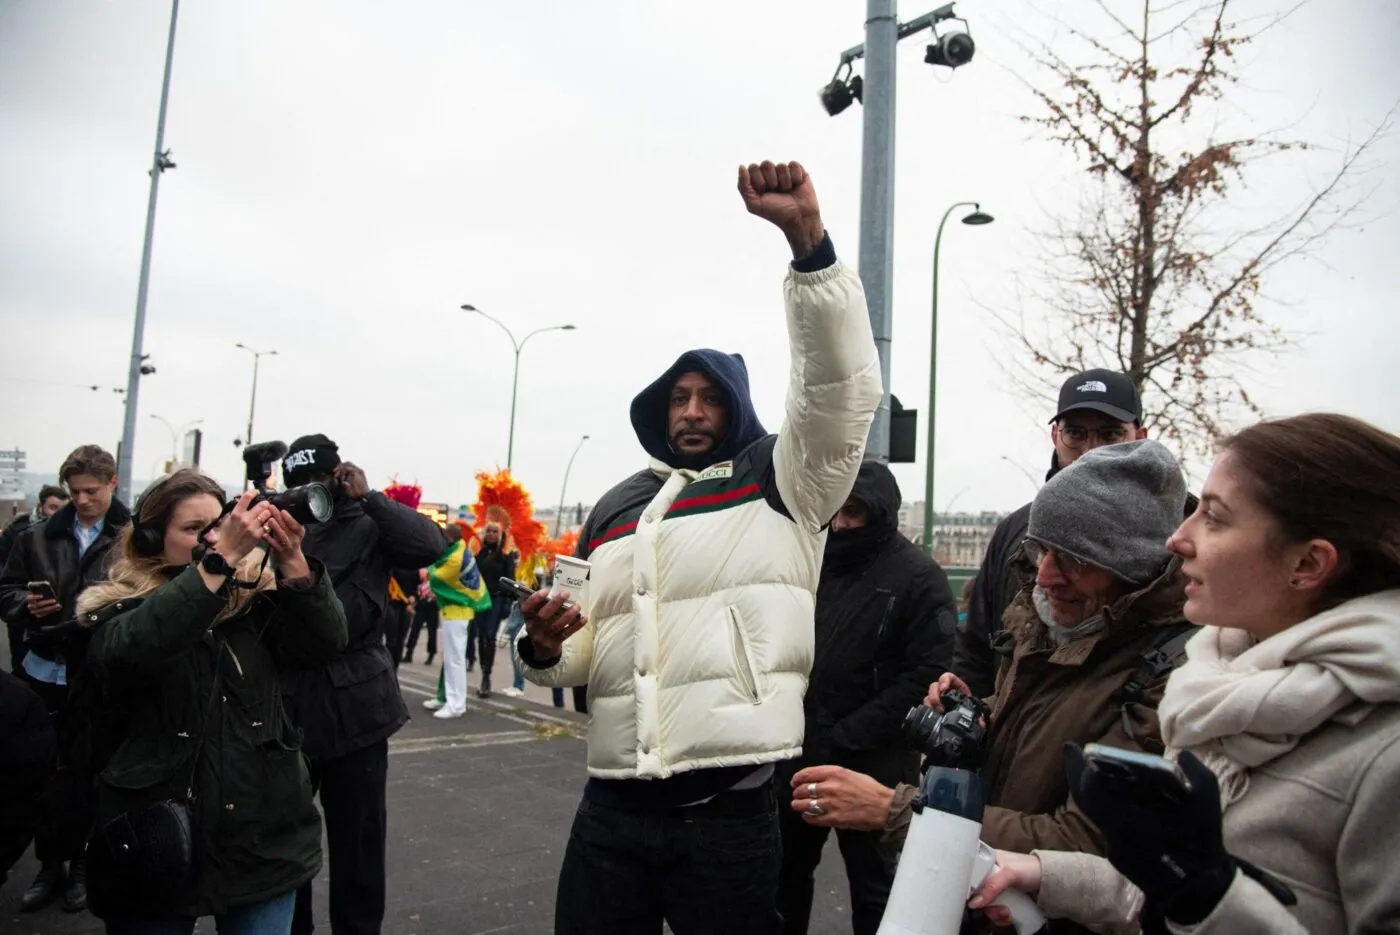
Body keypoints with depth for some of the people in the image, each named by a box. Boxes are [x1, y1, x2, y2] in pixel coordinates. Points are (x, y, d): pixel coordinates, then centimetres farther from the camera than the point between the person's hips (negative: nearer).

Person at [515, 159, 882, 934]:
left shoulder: (779, 478, 3)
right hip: (611, 809, 5)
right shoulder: (613, 509, 16)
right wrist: (544, 644, -6)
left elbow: (842, 386, -15)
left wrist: (806, 238, -25)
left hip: (730, 810, -4)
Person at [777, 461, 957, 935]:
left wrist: (844, 740, -18)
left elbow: (928, 675, -16)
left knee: (873, 889, 13)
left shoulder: (918, 577, -10)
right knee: (784, 871, 18)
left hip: (872, 764, -4)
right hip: (798, 755, 5)